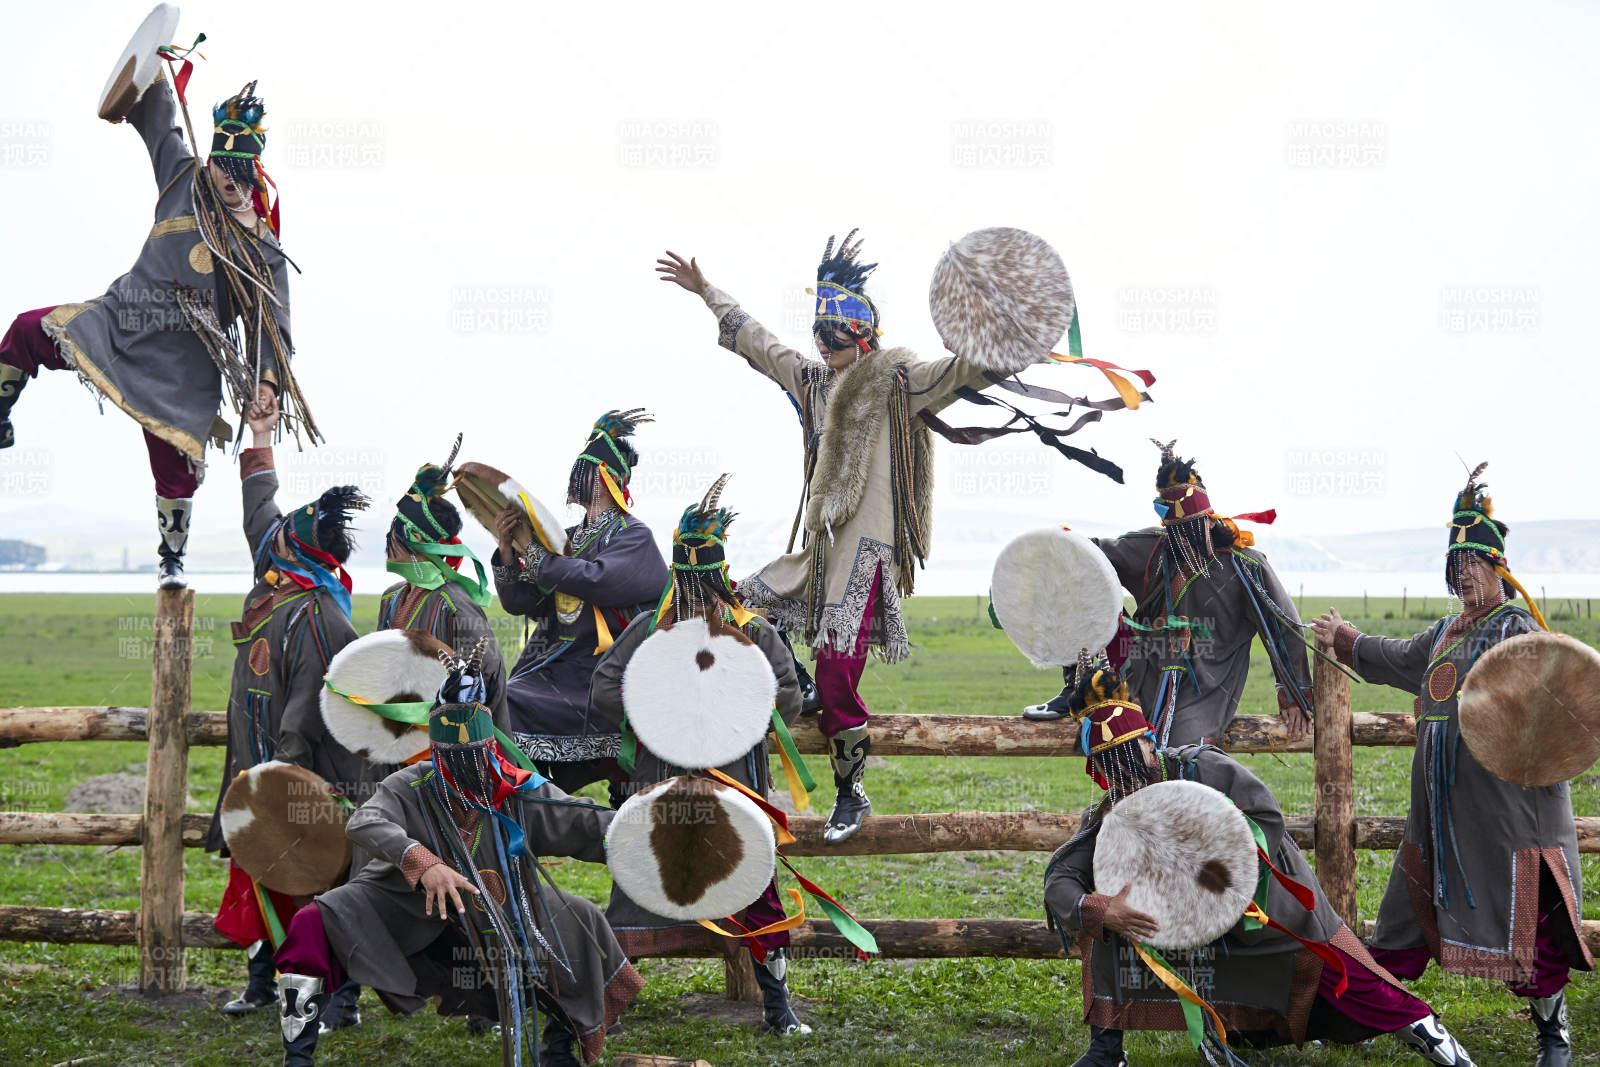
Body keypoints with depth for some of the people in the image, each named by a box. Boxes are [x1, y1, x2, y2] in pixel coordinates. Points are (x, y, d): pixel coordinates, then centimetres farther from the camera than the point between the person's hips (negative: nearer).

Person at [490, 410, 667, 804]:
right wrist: (507, 548, -3)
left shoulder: (634, 537, -1)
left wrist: (532, 550, -11)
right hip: (550, 665, 6)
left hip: (595, 675, -6)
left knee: (511, 709, -23)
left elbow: (596, 580, -20)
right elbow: (518, 602, 12)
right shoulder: (564, 539, 18)